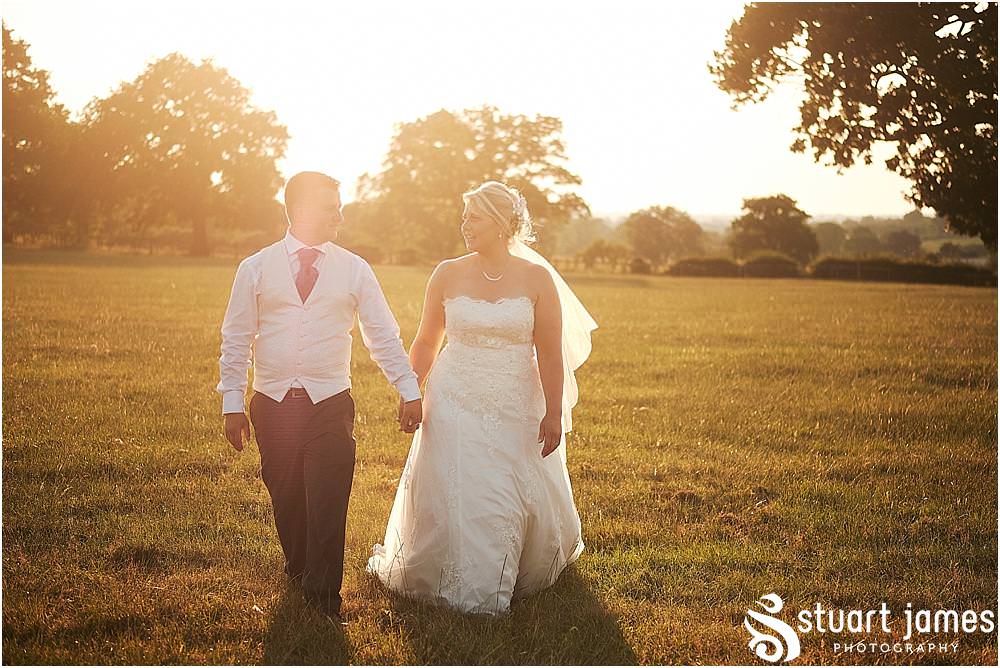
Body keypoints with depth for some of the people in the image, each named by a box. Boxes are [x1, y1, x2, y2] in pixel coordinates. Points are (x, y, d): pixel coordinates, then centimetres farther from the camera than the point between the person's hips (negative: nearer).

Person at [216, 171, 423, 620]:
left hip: (330, 405, -1)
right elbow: (236, 339, 5)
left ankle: (324, 597, 7)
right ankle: (299, 571, 36)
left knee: (328, 503, -6)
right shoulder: (256, 268, 3)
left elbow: (383, 335, 8)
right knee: (286, 499, 12)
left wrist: (409, 391, 4)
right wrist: (232, 404, 1)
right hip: (272, 404, 1)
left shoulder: (354, 270, 5)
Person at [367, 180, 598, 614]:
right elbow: (426, 342, 7)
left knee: (523, 498, 9)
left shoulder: (537, 278, -6)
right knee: (451, 496, 3)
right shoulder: (448, 275, -1)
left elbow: (550, 354, -6)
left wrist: (554, 414, -8)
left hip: (516, 410, -1)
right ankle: (462, 584, 24)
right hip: (455, 406, 1)